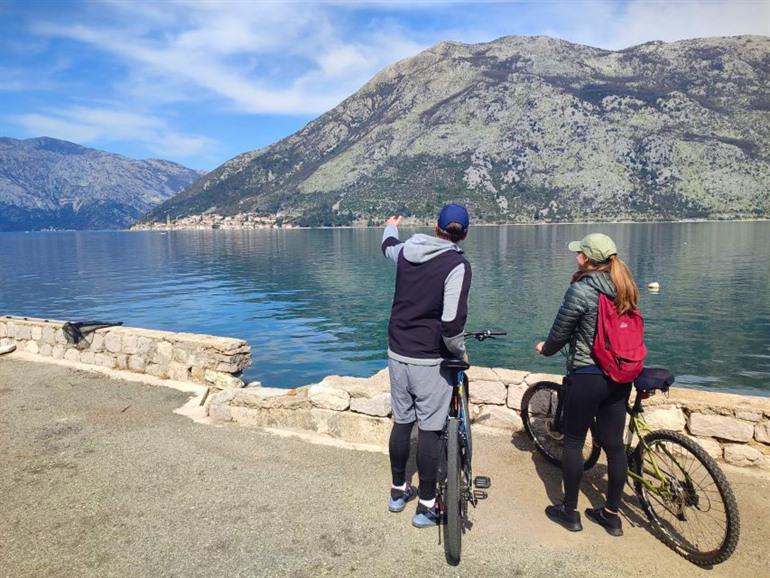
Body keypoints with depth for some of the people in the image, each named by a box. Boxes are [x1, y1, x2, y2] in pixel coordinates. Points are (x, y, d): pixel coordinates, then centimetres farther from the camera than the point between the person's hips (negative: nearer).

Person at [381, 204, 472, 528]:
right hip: (430, 360, -6)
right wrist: (460, 351, -4)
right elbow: (452, 323, -24)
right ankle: (427, 507, 18)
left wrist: (391, 227, 51)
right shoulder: (457, 265, -15)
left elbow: (388, 245, 29)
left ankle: (398, 491, 34)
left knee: (401, 422, 18)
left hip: (397, 354, 6)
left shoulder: (406, 251, 2)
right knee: (430, 430, 6)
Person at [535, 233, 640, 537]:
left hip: (586, 377, -6)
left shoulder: (580, 290, -17)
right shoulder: (625, 288, 4)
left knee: (573, 443, 9)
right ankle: (612, 514, 27)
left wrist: (545, 348, 13)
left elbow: (560, 332, -9)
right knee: (614, 444, 14)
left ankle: (569, 511, 23)